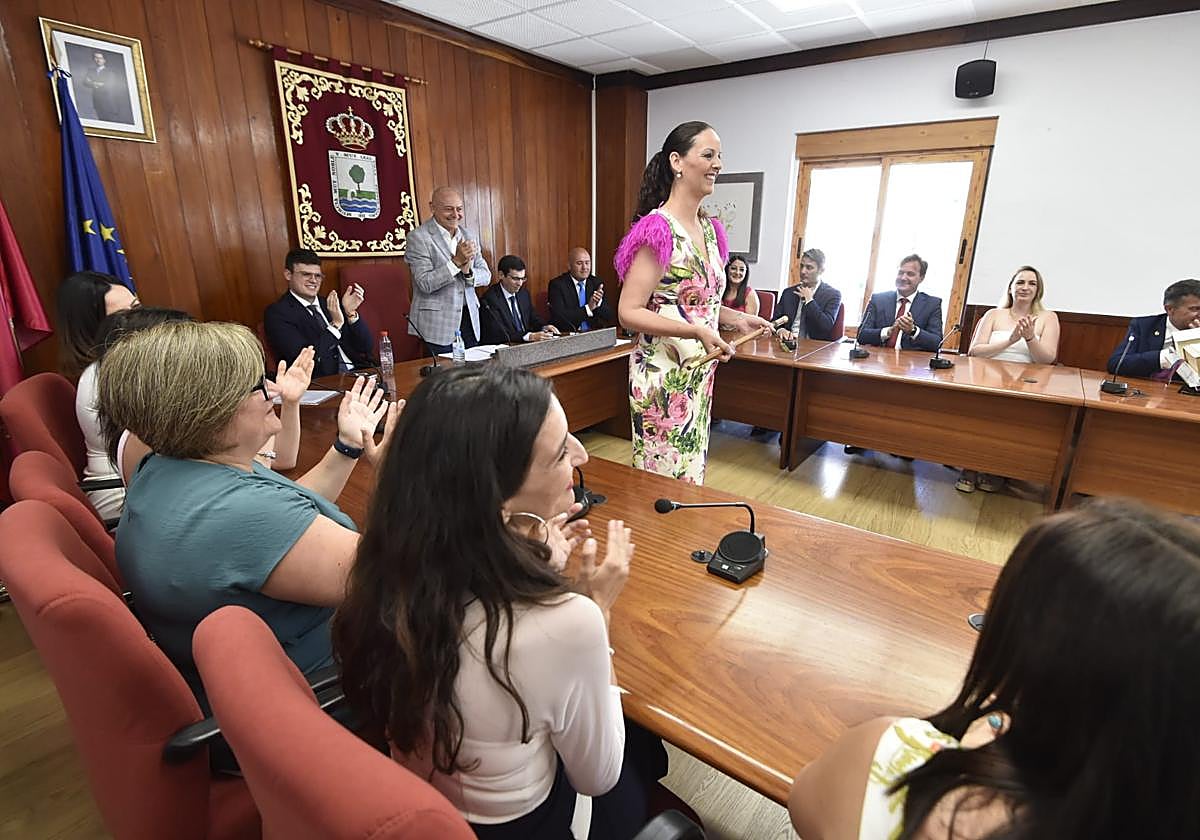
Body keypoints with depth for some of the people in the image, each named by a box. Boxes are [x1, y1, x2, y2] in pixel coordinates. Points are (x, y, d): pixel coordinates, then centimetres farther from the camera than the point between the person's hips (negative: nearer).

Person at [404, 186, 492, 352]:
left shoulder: (468, 235, 11)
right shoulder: (418, 237, -6)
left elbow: (486, 276, 9)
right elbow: (425, 284, -14)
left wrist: (468, 272, -13)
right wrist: (457, 261, -21)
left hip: (469, 318, 5)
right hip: (438, 323, -5)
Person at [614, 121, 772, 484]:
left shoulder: (709, 228, 10)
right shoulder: (658, 229, -15)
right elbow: (629, 312, -18)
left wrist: (736, 318, 5)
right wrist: (697, 332, -26)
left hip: (699, 372, 8)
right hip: (663, 374, -8)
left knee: (692, 471, 19)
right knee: (666, 478, 4)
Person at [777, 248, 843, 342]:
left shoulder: (833, 295, 2)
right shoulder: (789, 292, 13)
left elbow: (827, 326, -11)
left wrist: (809, 301, -7)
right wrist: (780, 330, -12)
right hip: (789, 342, 3)